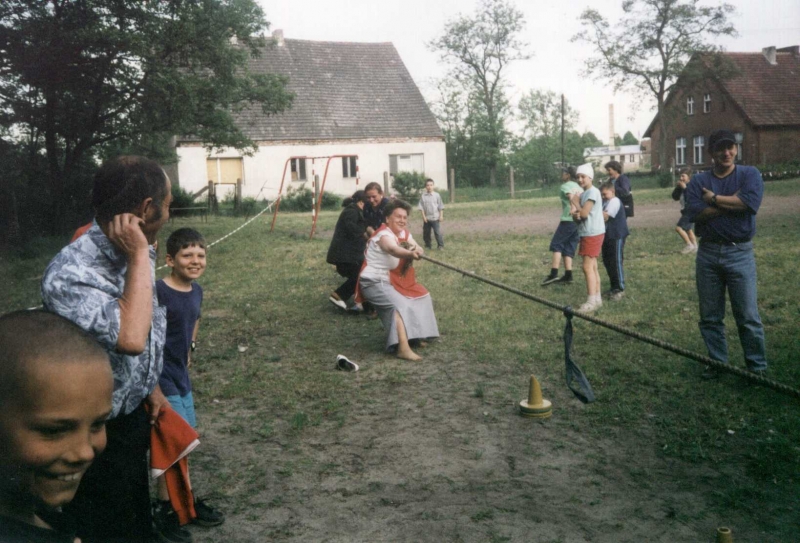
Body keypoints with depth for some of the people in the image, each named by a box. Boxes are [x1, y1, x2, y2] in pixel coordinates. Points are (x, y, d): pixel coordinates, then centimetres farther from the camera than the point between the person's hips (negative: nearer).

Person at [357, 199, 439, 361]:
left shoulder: (404, 234, 6)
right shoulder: (384, 235, -22)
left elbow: (418, 249, -7)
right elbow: (393, 249, -44)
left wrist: (416, 250, -32)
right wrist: (410, 253, -65)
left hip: (390, 280, 10)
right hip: (374, 282, -10)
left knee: (420, 295, 14)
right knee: (400, 304, -29)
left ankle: (413, 335, 25)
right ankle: (403, 348, -40)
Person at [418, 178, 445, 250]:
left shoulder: (437, 195, -1)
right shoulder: (423, 196, 0)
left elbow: (441, 206, 3)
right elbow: (421, 207, 0)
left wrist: (441, 216, -1)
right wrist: (423, 216, -6)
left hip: (435, 218, -2)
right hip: (426, 218, 2)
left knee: (437, 232, -7)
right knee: (426, 233, 8)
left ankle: (440, 246, 1)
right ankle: (427, 246, 22)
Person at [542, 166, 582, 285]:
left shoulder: (565, 186, -3)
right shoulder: (578, 187, 21)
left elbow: (571, 195, -24)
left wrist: (573, 208, -37)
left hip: (568, 220, -8)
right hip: (579, 221, 8)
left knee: (556, 244, -2)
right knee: (569, 248, 11)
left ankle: (554, 274, -11)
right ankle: (568, 275, 7)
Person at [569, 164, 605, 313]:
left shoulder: (593, 192, -14)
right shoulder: (583, 194, 15)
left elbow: (584, 213, -21)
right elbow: (579, 215, 17)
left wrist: (575, 202, -5)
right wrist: (575, 215, -7)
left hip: (593, 234, -10)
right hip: (587, 234, 10)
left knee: (587, 267, -12)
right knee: (592, 267, 12)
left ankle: (591, 301, -11)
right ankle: (597, 298, 18)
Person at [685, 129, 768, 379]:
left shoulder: (750, 174, 2)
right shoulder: (698, 181, 6)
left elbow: (751, 202, -18)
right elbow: (695, 213, -10)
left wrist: (715, 199, -9)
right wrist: (732, 201, -12)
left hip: (740, 253, -2)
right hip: (708, 253, 3)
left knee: (748, 317, -1)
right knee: (710, 316, 10)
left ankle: (757, 367, 11)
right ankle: (717, 363, 23)